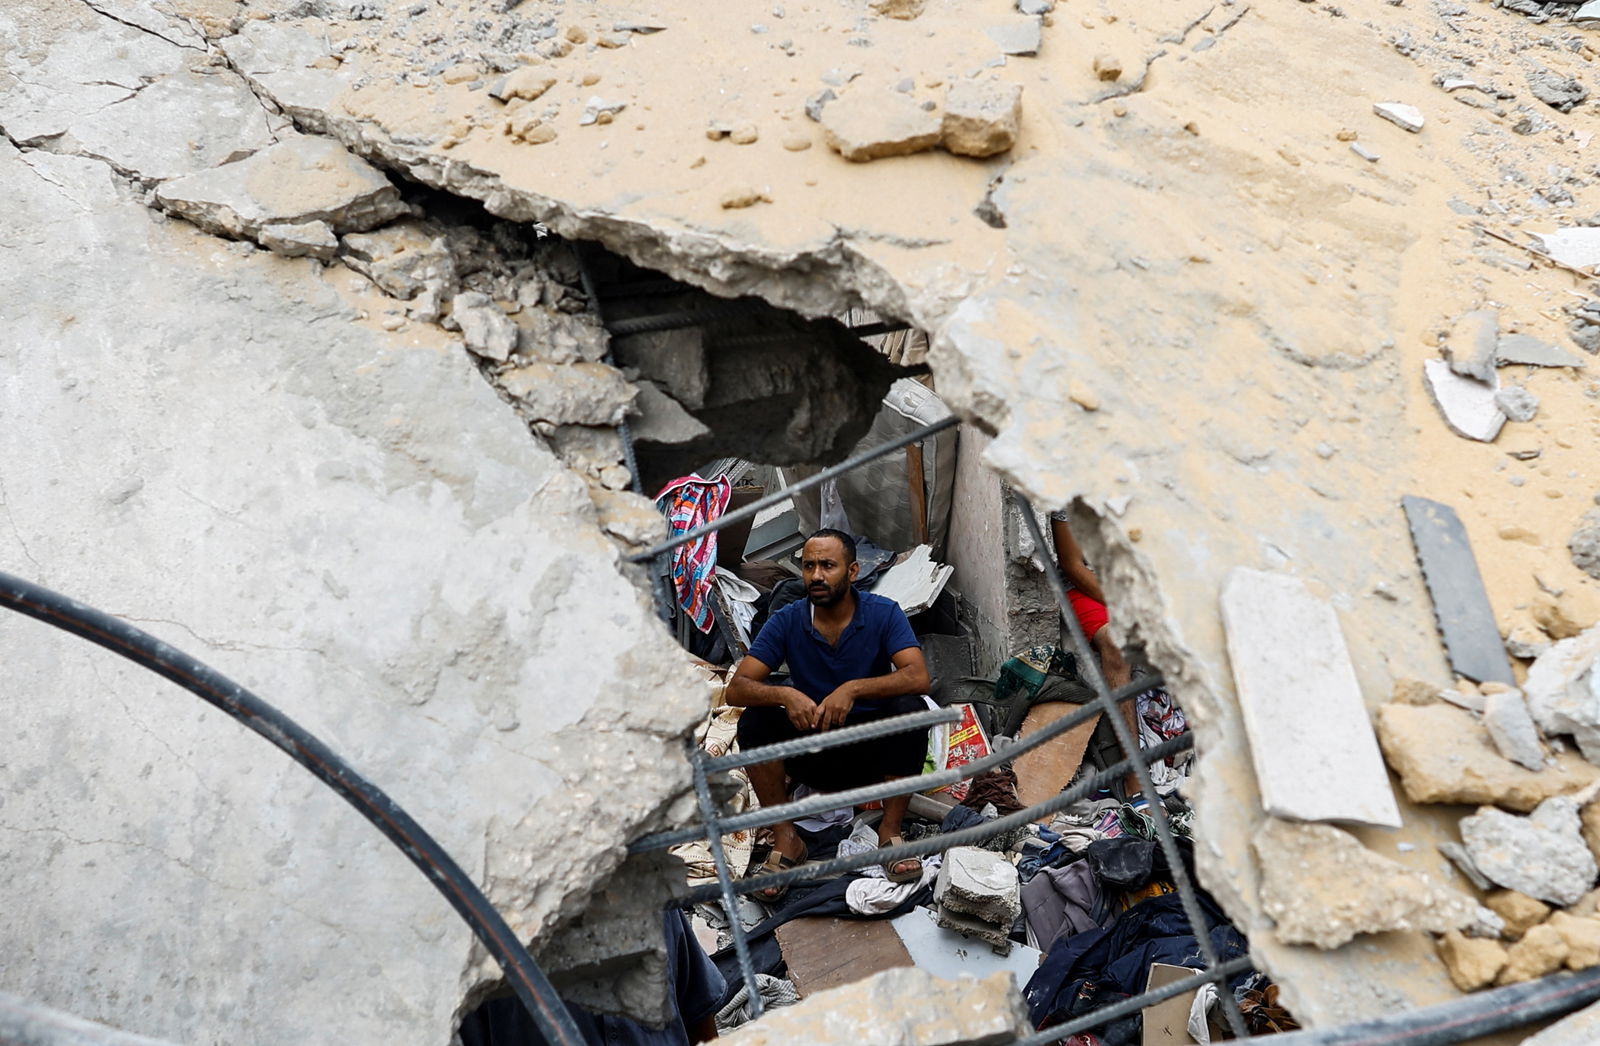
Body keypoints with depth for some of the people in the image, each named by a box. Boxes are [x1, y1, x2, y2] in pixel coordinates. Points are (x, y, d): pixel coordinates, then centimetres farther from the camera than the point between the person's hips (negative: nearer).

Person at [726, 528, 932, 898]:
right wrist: (785, 694, -34)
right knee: (754, 722, -24)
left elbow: (918, 677, -25)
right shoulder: (787, 621, -7)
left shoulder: (884, 614, -10)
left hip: (874, 749, -1)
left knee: (911, 709, -30)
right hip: (815, 754, 1)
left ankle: (890, 830, -15)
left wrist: (854, 689, -38)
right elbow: (736, 689, -14)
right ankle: (786, 839, -12)